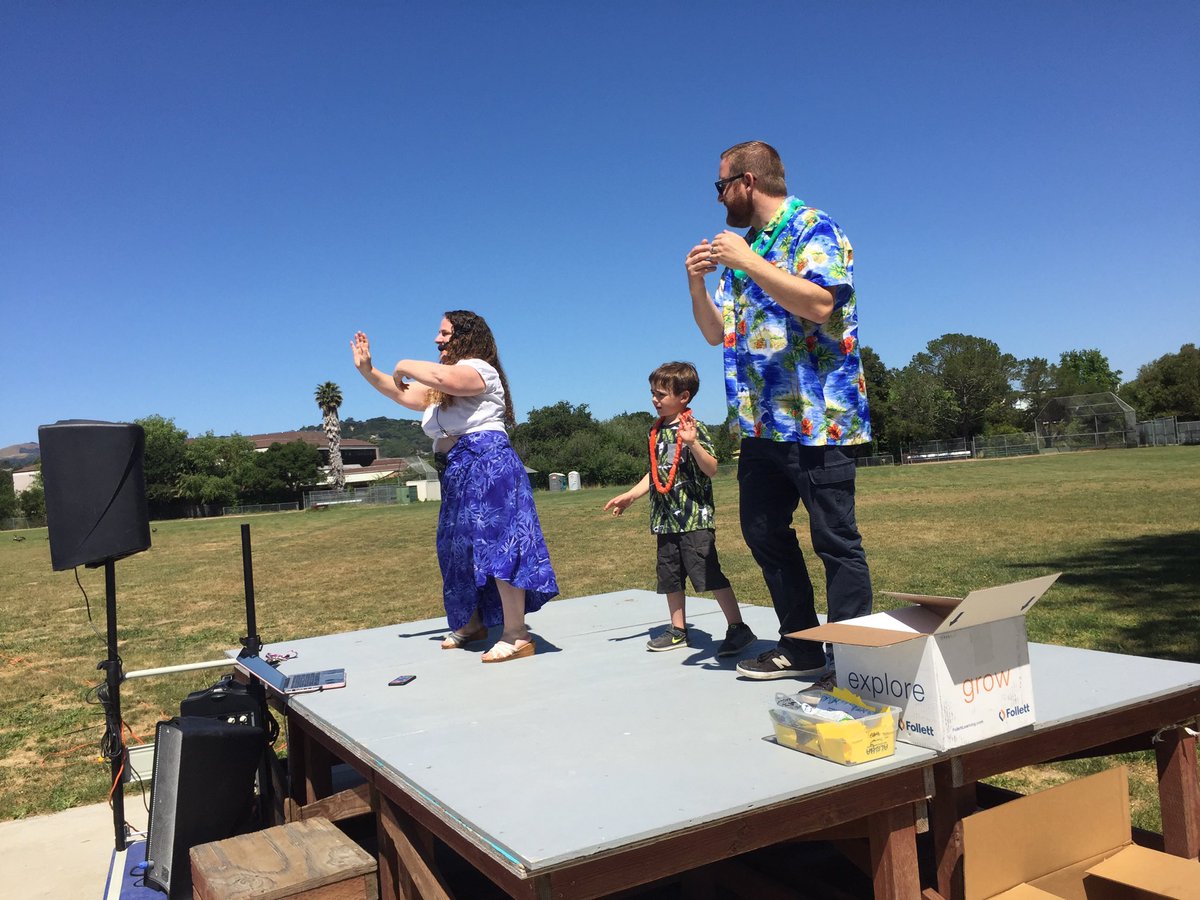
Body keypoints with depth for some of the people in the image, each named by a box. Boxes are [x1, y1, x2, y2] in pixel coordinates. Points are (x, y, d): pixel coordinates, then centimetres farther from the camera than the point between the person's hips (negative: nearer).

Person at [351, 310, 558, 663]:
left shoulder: (479, 368, -7)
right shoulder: (440, 384, 25)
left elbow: (444, 377, -27)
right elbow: (408, 395, 26)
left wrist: (405, 366, -11)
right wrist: (367, 370, 19)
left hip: (487, 463, -11)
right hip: (459, 472, 11)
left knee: (495, 543, -16)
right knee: (460, 546, 15)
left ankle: (516, 635, -16)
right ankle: (473, 623, 30)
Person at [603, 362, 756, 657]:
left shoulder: (693, 428, -10)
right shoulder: (657, 431, 12)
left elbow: (711, 469, -20)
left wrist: (693, 443, -35)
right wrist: (629, 496, 18)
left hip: (694, 517, -8)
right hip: (666, 518, 8)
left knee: (709, 574, -9)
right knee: (670, 575, 13)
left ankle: (738, 628, 0)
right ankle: (678, 630, 26)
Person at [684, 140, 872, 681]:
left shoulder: (813, 228, -4)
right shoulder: (743, 248, 20)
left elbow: (819, 303, -22)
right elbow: (716, 334, 20)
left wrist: (746, 262, -18)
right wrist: (697, 284, 3)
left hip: (816, 417, -9)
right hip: (761, 422, 9)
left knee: (835, 540, -3)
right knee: (763, 532, 11)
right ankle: (799, 647, 22)